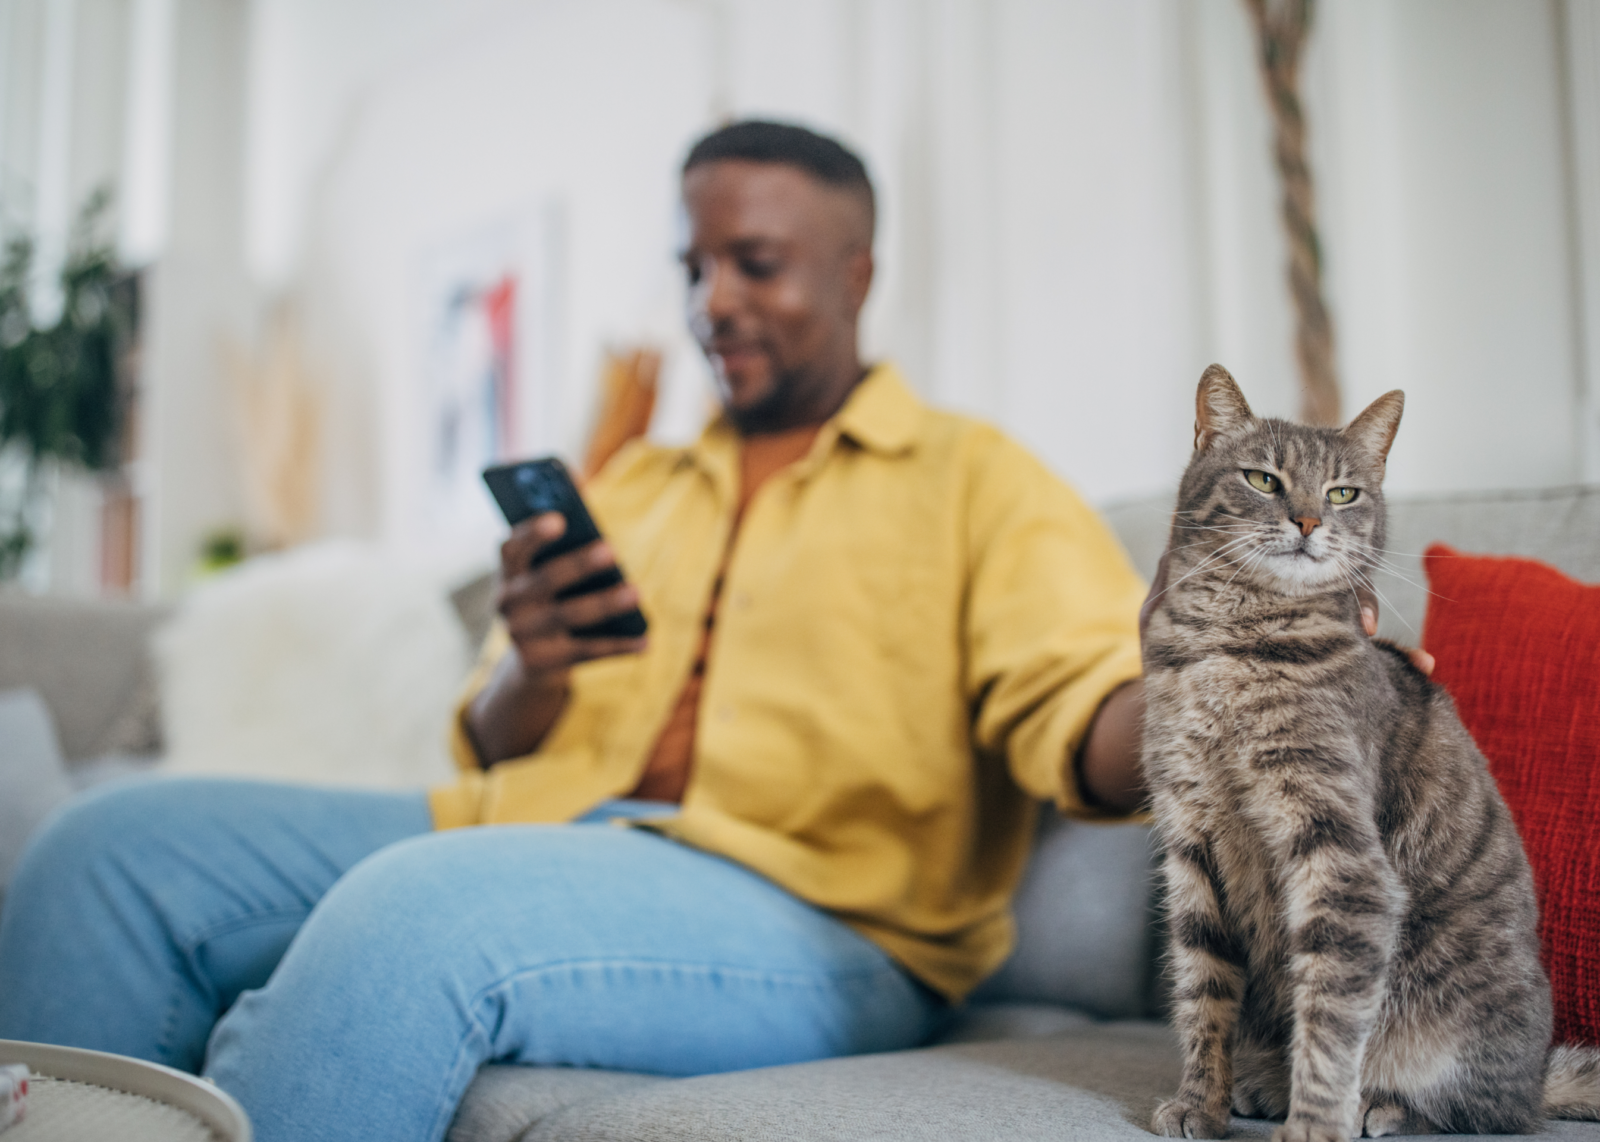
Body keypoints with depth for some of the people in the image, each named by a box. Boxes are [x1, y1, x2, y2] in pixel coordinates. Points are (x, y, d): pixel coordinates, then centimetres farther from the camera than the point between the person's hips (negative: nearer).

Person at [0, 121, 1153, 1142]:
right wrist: (533, 671, -4)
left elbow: (1084, 704, -9)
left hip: (812, 917, -5)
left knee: (413, 910, -34)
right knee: (118, 846, -9)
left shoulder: (972, 477, 7)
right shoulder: (628, 487, 23)